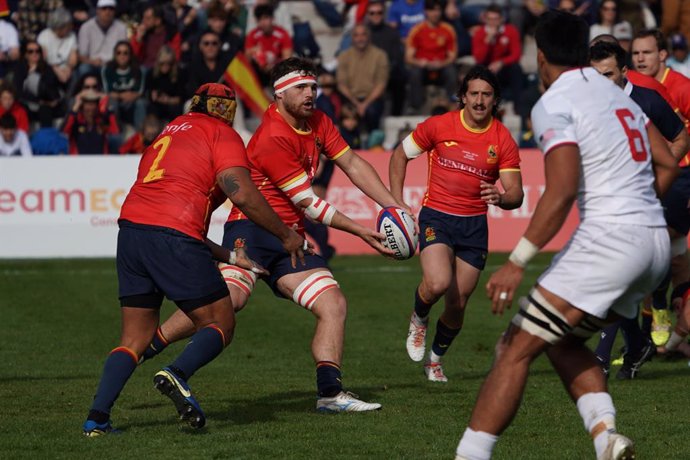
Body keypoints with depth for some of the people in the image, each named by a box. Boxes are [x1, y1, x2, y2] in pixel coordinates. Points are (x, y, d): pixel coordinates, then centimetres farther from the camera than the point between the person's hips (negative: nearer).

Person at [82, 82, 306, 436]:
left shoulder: (172, 131, 29)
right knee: (220, 325, 5)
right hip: (173, 236, -7)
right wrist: (286, 237, 4)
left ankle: (97, 418, 0)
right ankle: (177, 375, -22)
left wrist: (226, 256, 31)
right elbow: (242, 194, -8)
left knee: (135, 337, 14)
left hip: (131, 228, 7)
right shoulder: (222, 134, 7)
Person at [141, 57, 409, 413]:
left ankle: (330, 393, -4)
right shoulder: (273, 138, -16)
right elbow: (308, 204, -13)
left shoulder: (318, 123, 10)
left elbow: (352, 164, 18)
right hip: (252, 228, -9)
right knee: (230, 297, -31)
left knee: (334, 304, -4)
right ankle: (144, 347, -23)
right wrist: (360, 232, -7)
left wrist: (393, 205, 8)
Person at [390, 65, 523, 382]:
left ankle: (435, 359, 31)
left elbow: (516, 194, -5)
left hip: (474, 224, 2)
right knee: (438, 283, -27)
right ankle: (419, 320, 9)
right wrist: (397, 203, 0)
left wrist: (500, 198, -29)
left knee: (458, 305, 3)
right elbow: (400, 155, 7)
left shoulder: (503, 140, -4)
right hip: (436, 216, -2)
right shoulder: (440, 126, -6)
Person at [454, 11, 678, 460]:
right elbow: (668, 164, 20)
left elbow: (562, 191, -18)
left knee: (517, 348, -6)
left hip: (609, 238, -8)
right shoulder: (618, 93, 17)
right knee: (562, 340, 21)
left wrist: (517, 262, -18)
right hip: (657, 242, 8)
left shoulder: (553, 105, -6)